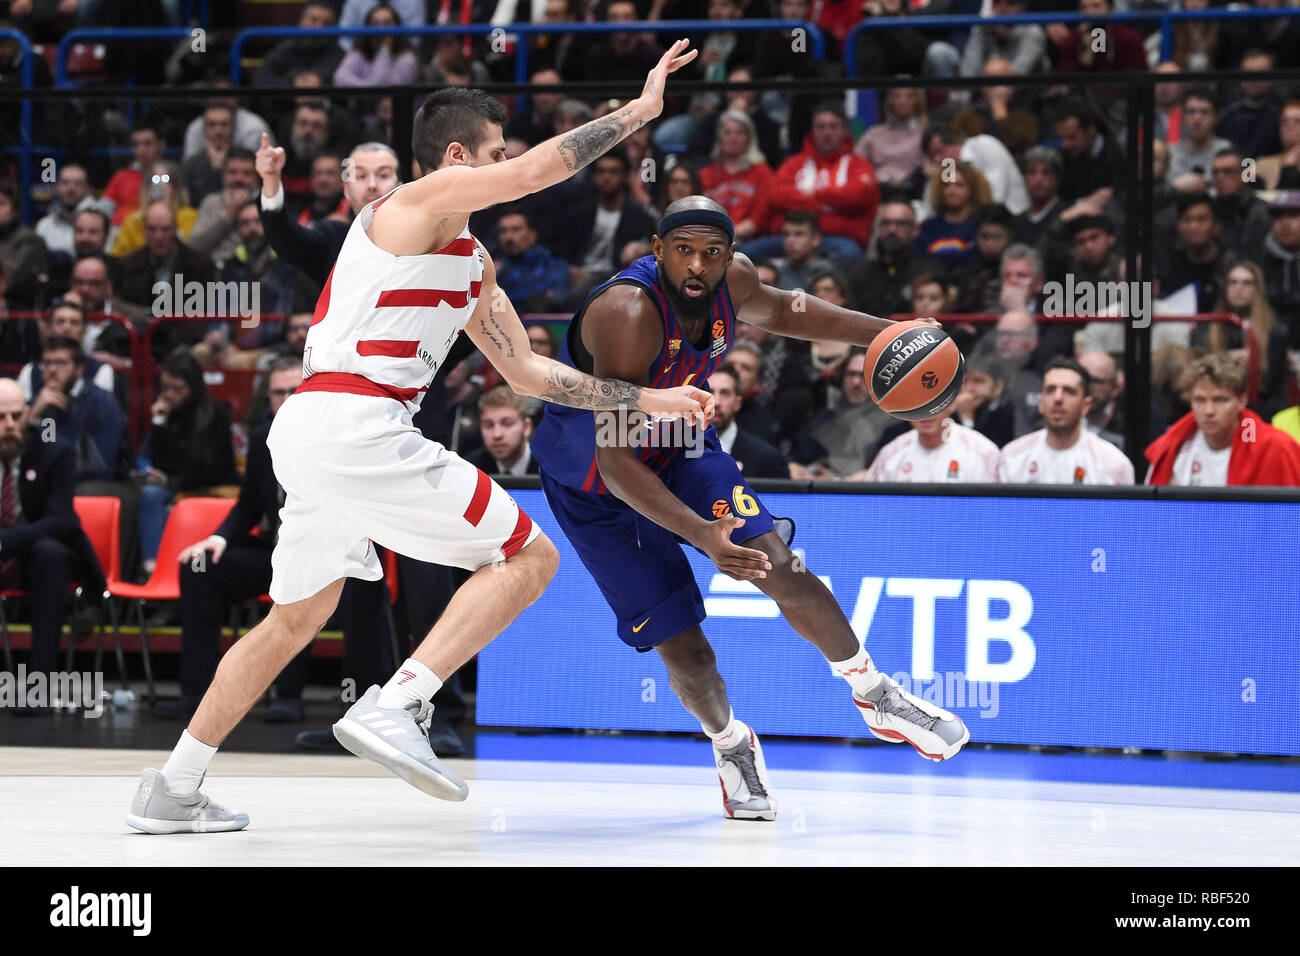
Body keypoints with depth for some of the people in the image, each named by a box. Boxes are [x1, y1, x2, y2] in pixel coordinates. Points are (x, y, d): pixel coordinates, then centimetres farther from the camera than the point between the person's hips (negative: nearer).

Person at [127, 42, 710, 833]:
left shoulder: (473, 263, 25)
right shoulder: (418, 201, -2)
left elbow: (526, 372, 28)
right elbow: (536, 171, -16)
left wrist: (646, 400, 25)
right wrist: (640, 111, -8)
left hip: (307, 433, 10)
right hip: (355, 424, -10)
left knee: (298, 615, 23)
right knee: (529, 556, -6)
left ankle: (173, 791, 25)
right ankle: (395, 708, -18)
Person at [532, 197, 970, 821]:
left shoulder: (730, 281, -16)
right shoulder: (628, 315, -37)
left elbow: (778, 311, 11)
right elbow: (615, 461, -39)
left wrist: (883, 335, 1)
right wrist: (703, 535, -49)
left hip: (676, 446, 5)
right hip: (594, 484, -5)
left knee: (778, 565, -16)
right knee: (682, 648, -8)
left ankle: (876, 699, 5)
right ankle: (730, 746, 24)